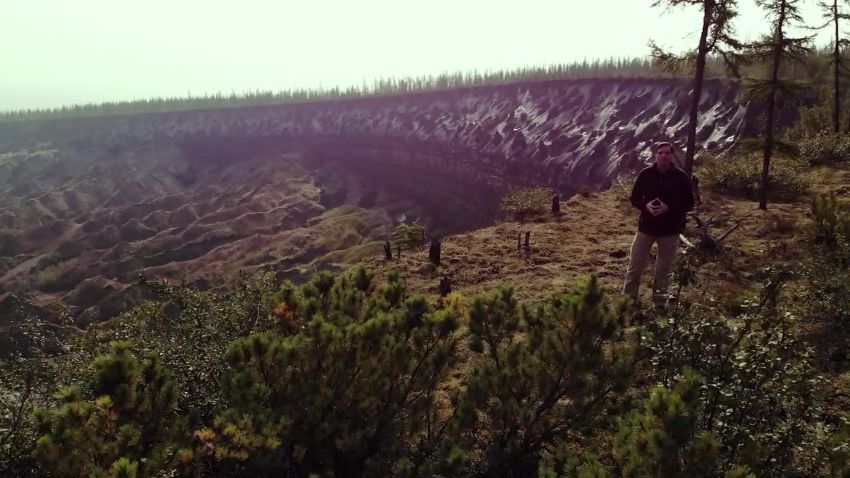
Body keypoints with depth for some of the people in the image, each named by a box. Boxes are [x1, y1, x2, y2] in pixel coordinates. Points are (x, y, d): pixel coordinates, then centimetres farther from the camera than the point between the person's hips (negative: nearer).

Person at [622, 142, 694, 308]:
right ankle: (628, 299, 18)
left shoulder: (681, 177, -5)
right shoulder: (646, 174, -2)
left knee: (663, 270, 9)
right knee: (634, 266, 5)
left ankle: (659, 302, 22)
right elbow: (634, 198, 6)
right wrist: (645, 205, -16)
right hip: (646, 227, 1)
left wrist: (669, 208, -19)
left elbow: (689, 204, -2)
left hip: (670, 230, -1)